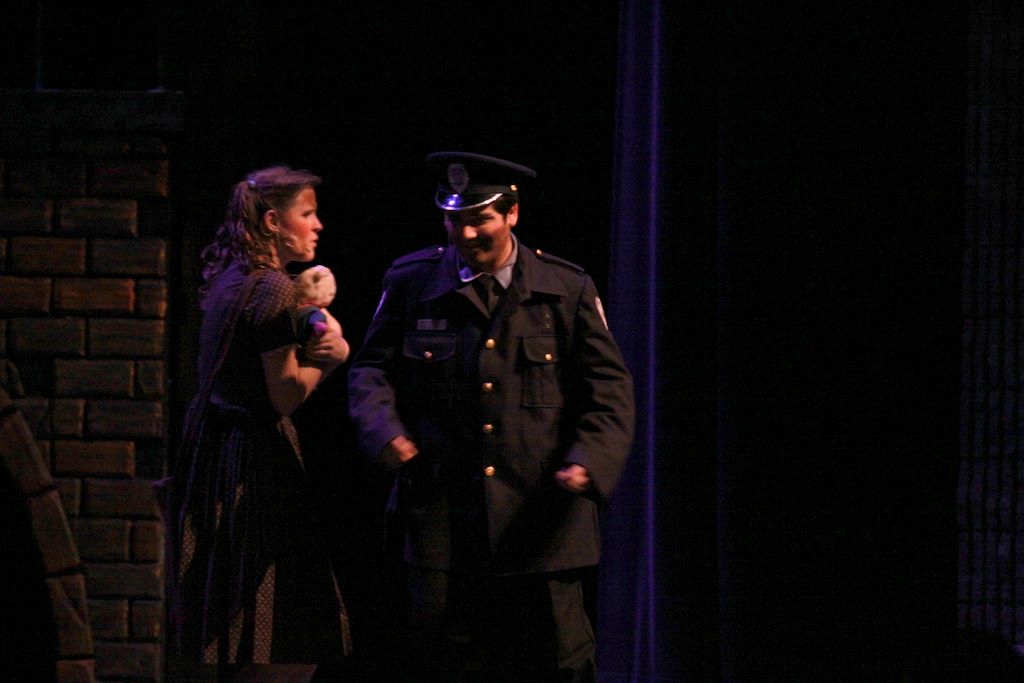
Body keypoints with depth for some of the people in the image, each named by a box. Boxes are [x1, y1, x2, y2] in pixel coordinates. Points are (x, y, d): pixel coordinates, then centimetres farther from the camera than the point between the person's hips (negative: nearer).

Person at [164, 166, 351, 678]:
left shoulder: (231, 280, 12)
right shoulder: (274, 288, -15)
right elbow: (285, 396, -16)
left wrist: (314, 344, 1)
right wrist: (330, 356, -1)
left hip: (212, 443, 9)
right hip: (255, 461, -9)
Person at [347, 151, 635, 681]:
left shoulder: (567, 289, 3)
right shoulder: (410, 281, 6)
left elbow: (608, 389, 4)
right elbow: (373, 368, 11)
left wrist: (590, 461, -14)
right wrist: (383, 428, -11)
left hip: (540, 509, -1)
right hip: (443, 512, 1)